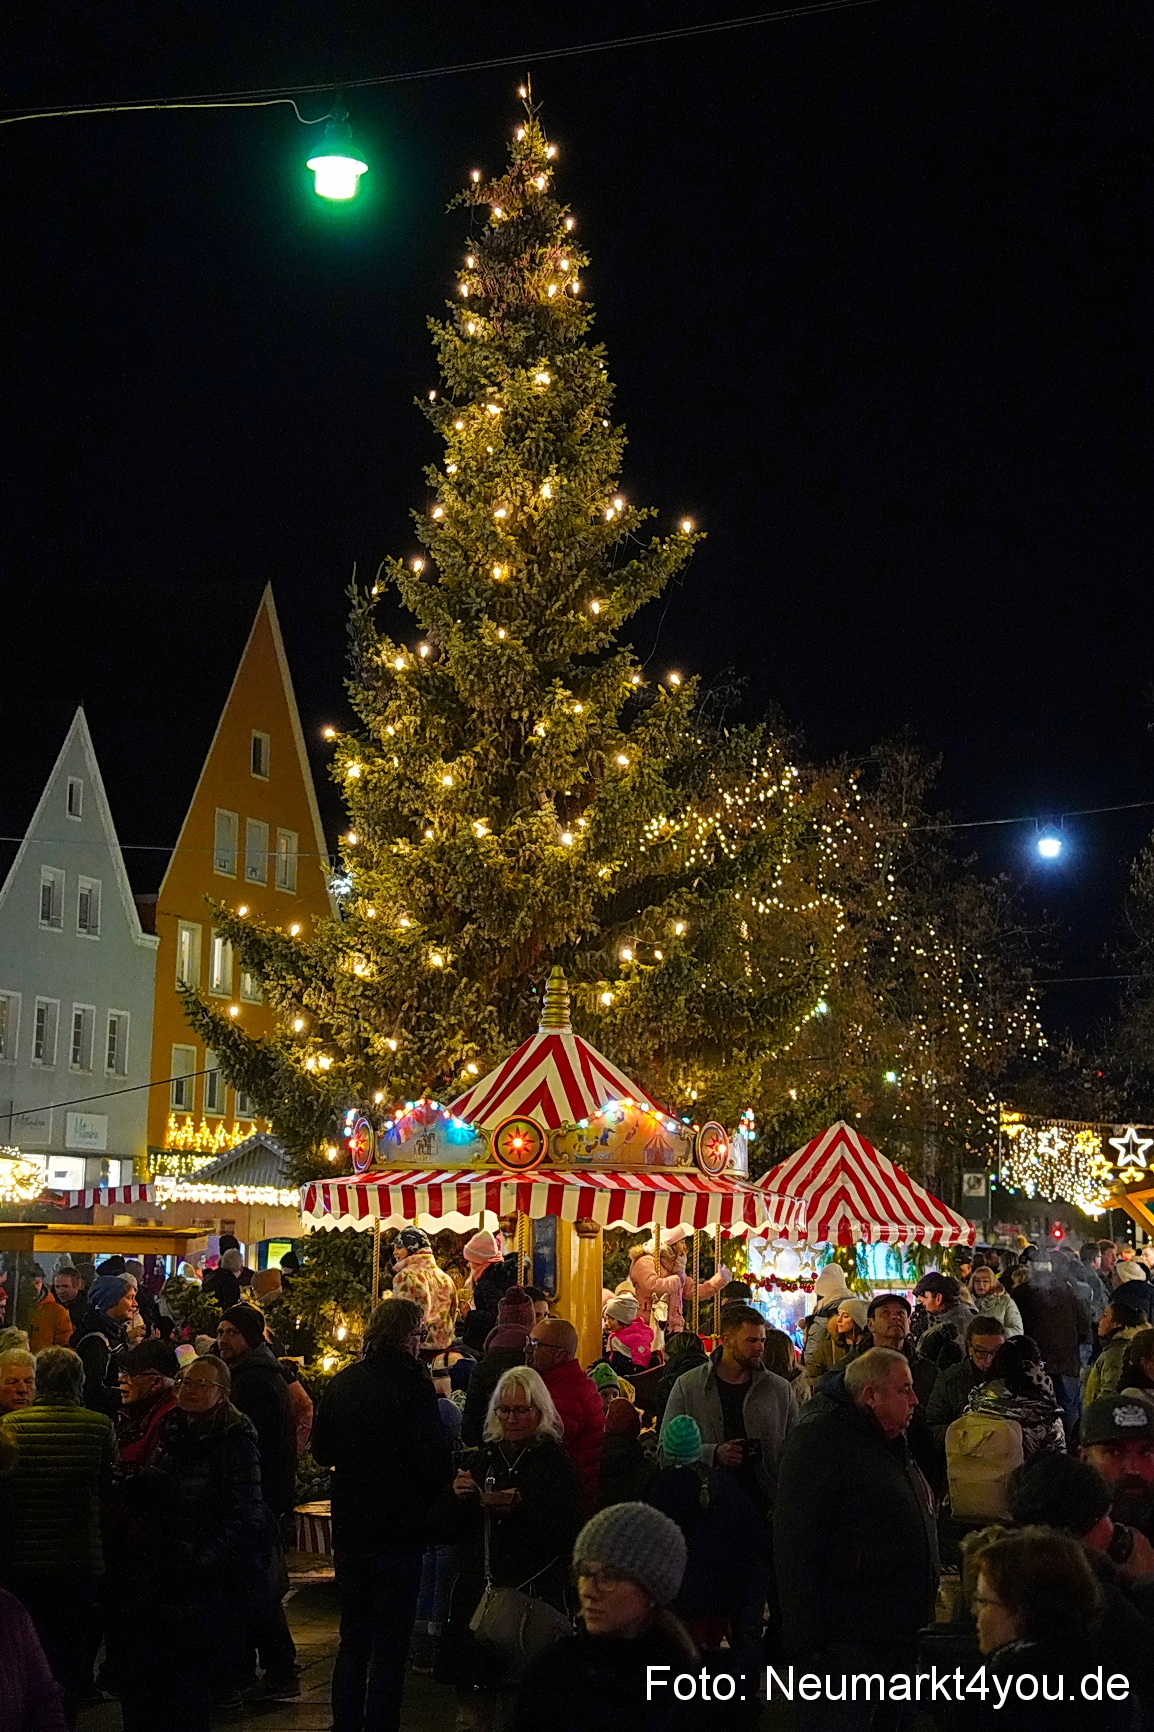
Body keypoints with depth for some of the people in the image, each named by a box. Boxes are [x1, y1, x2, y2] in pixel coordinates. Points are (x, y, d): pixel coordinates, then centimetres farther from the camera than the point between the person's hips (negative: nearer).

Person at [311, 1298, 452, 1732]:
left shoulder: (341, 1383, 3)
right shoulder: (413, 1385, -16)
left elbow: (322, 1452, 12)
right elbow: (435, 1461, -19)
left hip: (349, 1529, 6)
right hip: (399, 1530, -6)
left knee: (352, 1639, 18)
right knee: (390, 1645, 3)